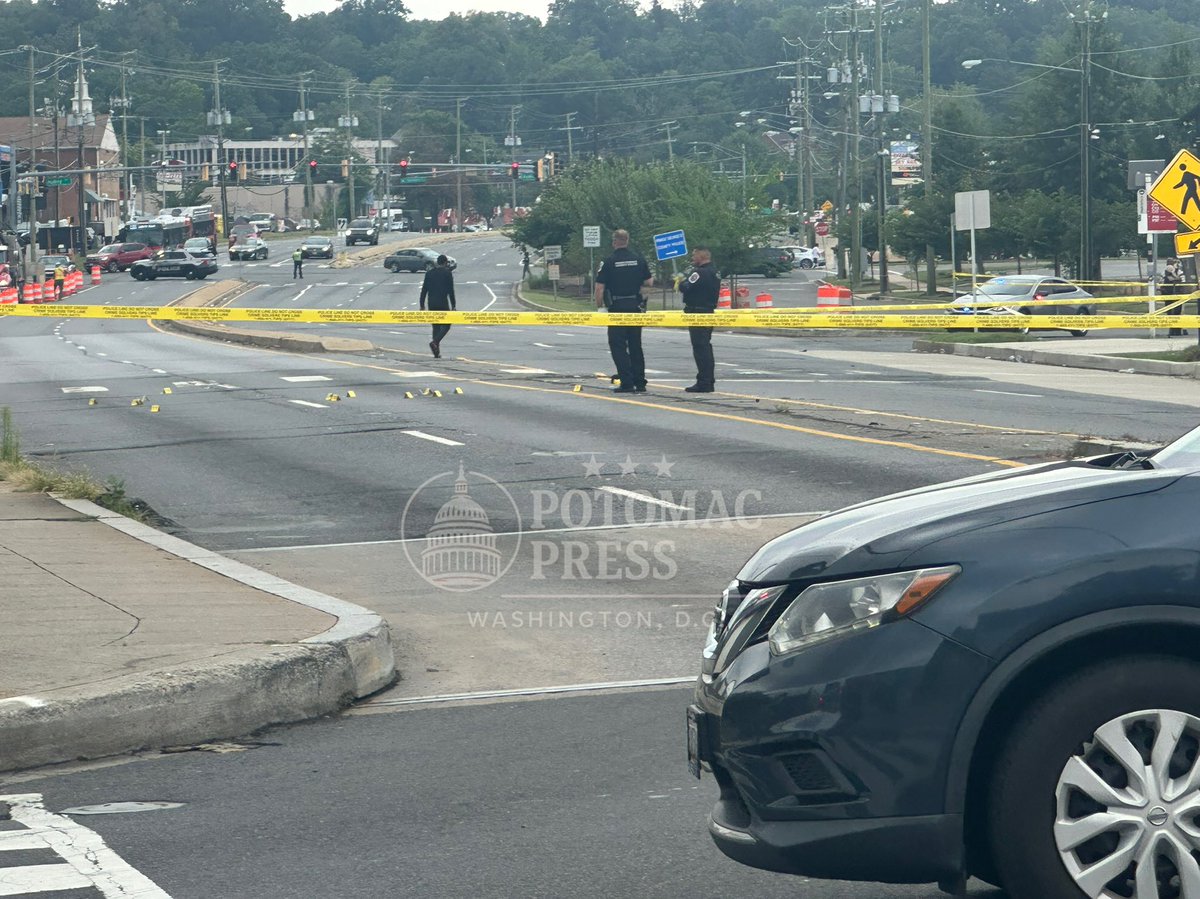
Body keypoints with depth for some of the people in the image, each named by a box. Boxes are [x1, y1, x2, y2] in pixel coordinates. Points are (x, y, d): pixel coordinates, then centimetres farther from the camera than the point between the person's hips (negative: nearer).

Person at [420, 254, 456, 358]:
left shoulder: (429, 273, 9)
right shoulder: (448, 273, -4)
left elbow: (424, 290, 8)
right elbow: (451, 291, -6)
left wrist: (422, 305, 11)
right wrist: (453, 305, -2)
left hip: (432, 305, 5)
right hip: (443, 304, -5)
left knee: (436, 327, 10)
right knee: (446, 325, 4)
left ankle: (437, 352, 6)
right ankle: (435, 342, -20)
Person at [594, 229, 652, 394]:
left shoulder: (609, 262, -8)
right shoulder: (639, 259, 2)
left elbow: (600, 287, -10)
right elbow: (649, 282, 6)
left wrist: (599, 306, 3)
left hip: (617, 307, -4)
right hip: (636, 307, 4)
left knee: (618, 346, 1)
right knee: (636, 346, 13)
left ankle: (626, 383, -8)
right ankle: (640, 383, 13)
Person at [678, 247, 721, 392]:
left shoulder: (699, 272, -16)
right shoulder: (714, 273, 16)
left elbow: (686, 288, -23)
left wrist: (681, 283, 0)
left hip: (697, 313, -10)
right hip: (709, 311, 10)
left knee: (700, 347, -9)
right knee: (705, 347, 17)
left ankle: (704, 382, -11)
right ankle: (709, 382, 22)